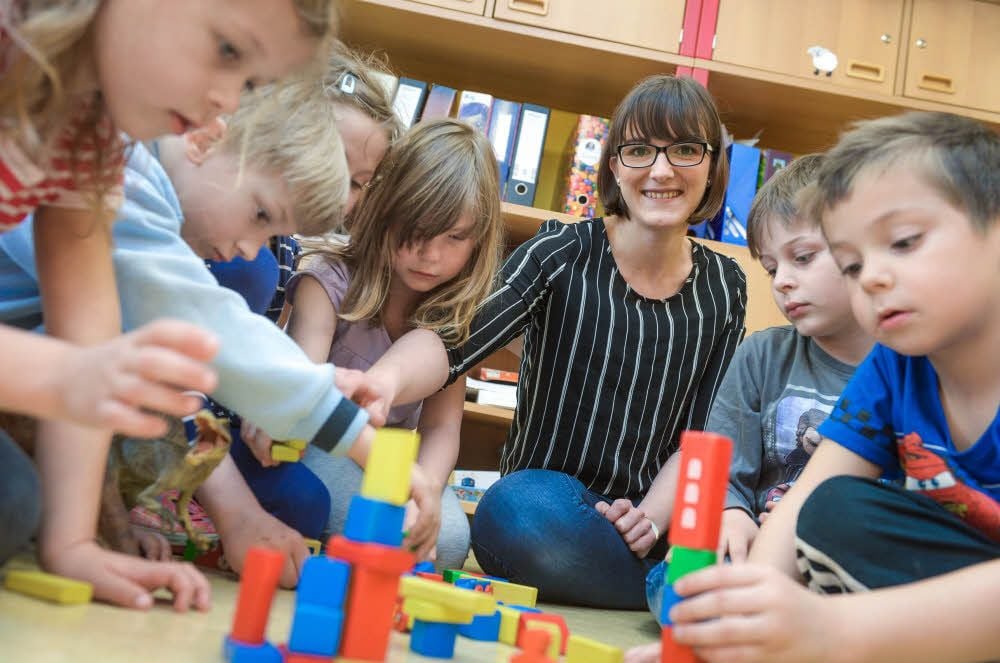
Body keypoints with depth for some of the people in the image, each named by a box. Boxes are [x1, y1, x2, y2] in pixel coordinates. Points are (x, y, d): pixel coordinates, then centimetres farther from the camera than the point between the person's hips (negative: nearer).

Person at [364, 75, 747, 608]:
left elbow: (701, 433, 6)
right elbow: (452, 340, -21)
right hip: (538, 497, -2)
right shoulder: (563, 253, -6)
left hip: (641, 529, 2)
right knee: (525, 511, -38)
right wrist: (387, 377, -44)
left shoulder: (724, 286, 5)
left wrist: (653, 515, -13)